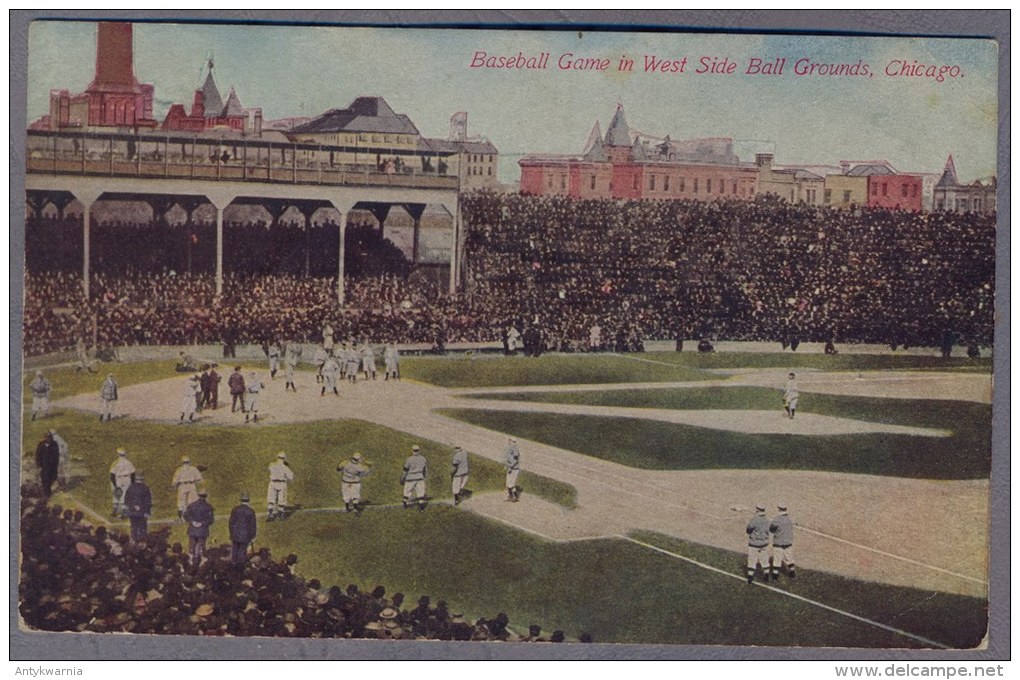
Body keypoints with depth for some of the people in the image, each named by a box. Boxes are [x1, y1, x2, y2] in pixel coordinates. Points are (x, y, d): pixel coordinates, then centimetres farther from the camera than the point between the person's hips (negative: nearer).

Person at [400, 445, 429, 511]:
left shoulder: (409, 459, -14)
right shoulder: (423, 459, 0)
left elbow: (405, 470, -9)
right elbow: (426, 469, 13)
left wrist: (402, 479, 2)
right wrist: (425, 476, 30)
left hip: (410, 479, -2)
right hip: (420, 478, 2)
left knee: (407, 492, 14)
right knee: (420, 493, 4)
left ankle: (405, 506, 27)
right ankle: (421, 507, -1)